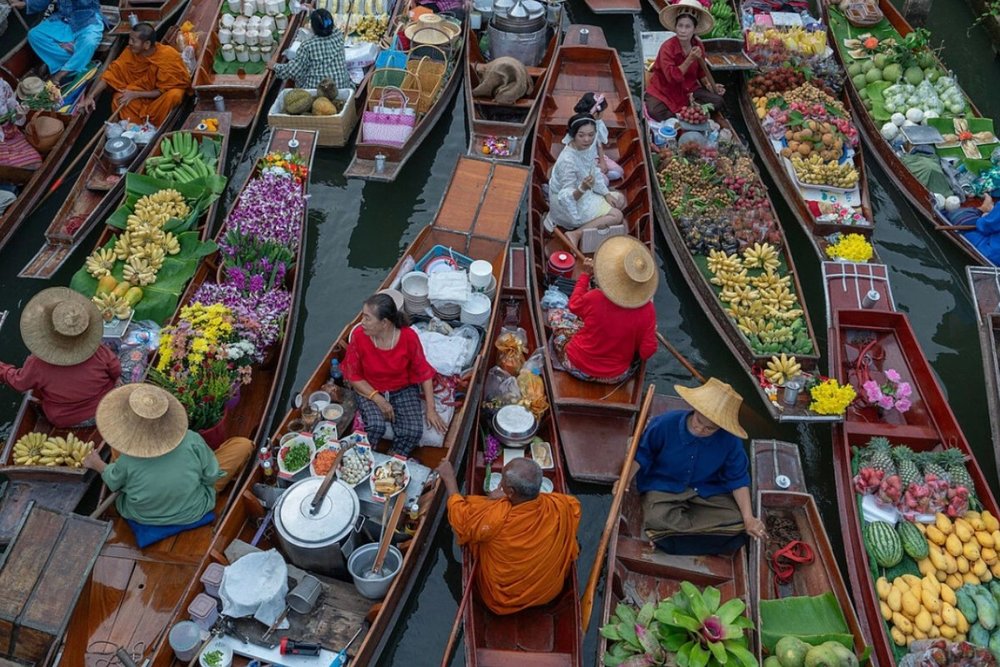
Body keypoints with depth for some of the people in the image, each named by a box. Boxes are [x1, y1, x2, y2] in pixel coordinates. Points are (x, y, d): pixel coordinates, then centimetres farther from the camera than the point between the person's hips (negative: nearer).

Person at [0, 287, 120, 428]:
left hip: (63, 422, 0)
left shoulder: (37, 364, -28)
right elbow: (116, 372, -10)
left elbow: (18, 382, -7)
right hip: (105, 412, 0)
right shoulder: (100, 353, -30)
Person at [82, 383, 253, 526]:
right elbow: (211, 477, -15)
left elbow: (114, 483, -6)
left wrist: (97, 465, 14)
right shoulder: (191, 441, -32)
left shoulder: (128, 460, -30)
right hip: (193, 513, -1)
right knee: (243, 445, 3)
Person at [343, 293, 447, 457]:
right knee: (376, 426, -29)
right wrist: (378, 399, -20)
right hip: (370, 390, 0)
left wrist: (431, 409, -9)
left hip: (403, 389, 1)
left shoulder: (408, 336, -21)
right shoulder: (359, 336, -20)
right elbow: (353, 375, -9)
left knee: (414, 431, -22)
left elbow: (424, 372, -7)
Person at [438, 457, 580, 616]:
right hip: (550, 593, 2)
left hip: (503, 602, -2)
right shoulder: (560, 506, -30)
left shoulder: (496, 517, -38)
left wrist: (449, 477, -2)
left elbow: (459, 515, -17)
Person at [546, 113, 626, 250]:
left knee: (620, 199, 16)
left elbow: (595, 173, 8)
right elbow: (568, 197, -30)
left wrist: (606, 194, 2)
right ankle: (576, 234, -13)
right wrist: (583, 188, -47)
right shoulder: (567, 160, -32)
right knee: (617, 215, -11)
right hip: (569, 205, -9)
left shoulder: (584, 148, -7)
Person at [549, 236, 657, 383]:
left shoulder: (594, 298, -27)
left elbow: (574, 305, -2)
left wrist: (585, 274, 7)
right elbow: (646, 353, -15)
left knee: (555, 312, 18)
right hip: (616, 377, 2)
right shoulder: (647, 311, -23)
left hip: (577, 368, -2)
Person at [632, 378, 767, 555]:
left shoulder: (730, 440, -18)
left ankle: (675, 527, -8)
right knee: (657, 519, -34)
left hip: (708, 491, 3)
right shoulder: (665, 423, -23)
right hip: (664, 486, -2)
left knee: (738, 525, -19)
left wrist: (748, 519, -12)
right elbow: (642, 455, -8)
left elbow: (737, 479, -5)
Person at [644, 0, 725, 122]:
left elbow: (700, 72, 12)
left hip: (689, 89, 4)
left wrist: (710, 86, -5)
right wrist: (690, 59, -32)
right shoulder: (667, 47, -20)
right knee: (655, 112, -34)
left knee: (717, 101, -11)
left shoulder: (698, 46, -3)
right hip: (665, 90, -4)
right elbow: (672, 77, -27)